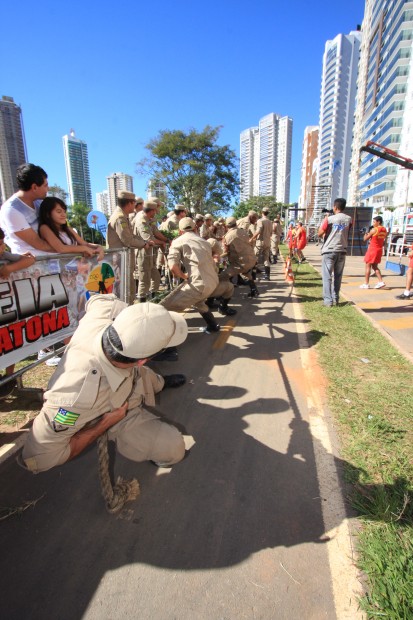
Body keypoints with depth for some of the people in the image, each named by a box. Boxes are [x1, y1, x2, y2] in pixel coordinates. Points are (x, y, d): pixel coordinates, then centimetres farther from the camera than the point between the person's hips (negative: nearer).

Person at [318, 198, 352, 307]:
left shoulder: (330, 219, -9)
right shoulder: (349, 219, 4)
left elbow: (320, 234, -5)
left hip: (329, 250, -4)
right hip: (342, 251, 4)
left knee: (327, 276, -1)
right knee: (338, 275, 12)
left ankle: (328, 300, -5)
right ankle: (335, 298, 17)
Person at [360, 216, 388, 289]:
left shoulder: (374, 230, -13)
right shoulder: (385, 230, 9)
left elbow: (365, 239, -7)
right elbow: (384, 241, 15)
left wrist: (367, 232, 9)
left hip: (372, 249, -7)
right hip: (379, 250, 7)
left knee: (368, 266, 0)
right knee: (375, 266, 16)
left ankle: (366, 284, 1)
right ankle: (381, 281, 7)